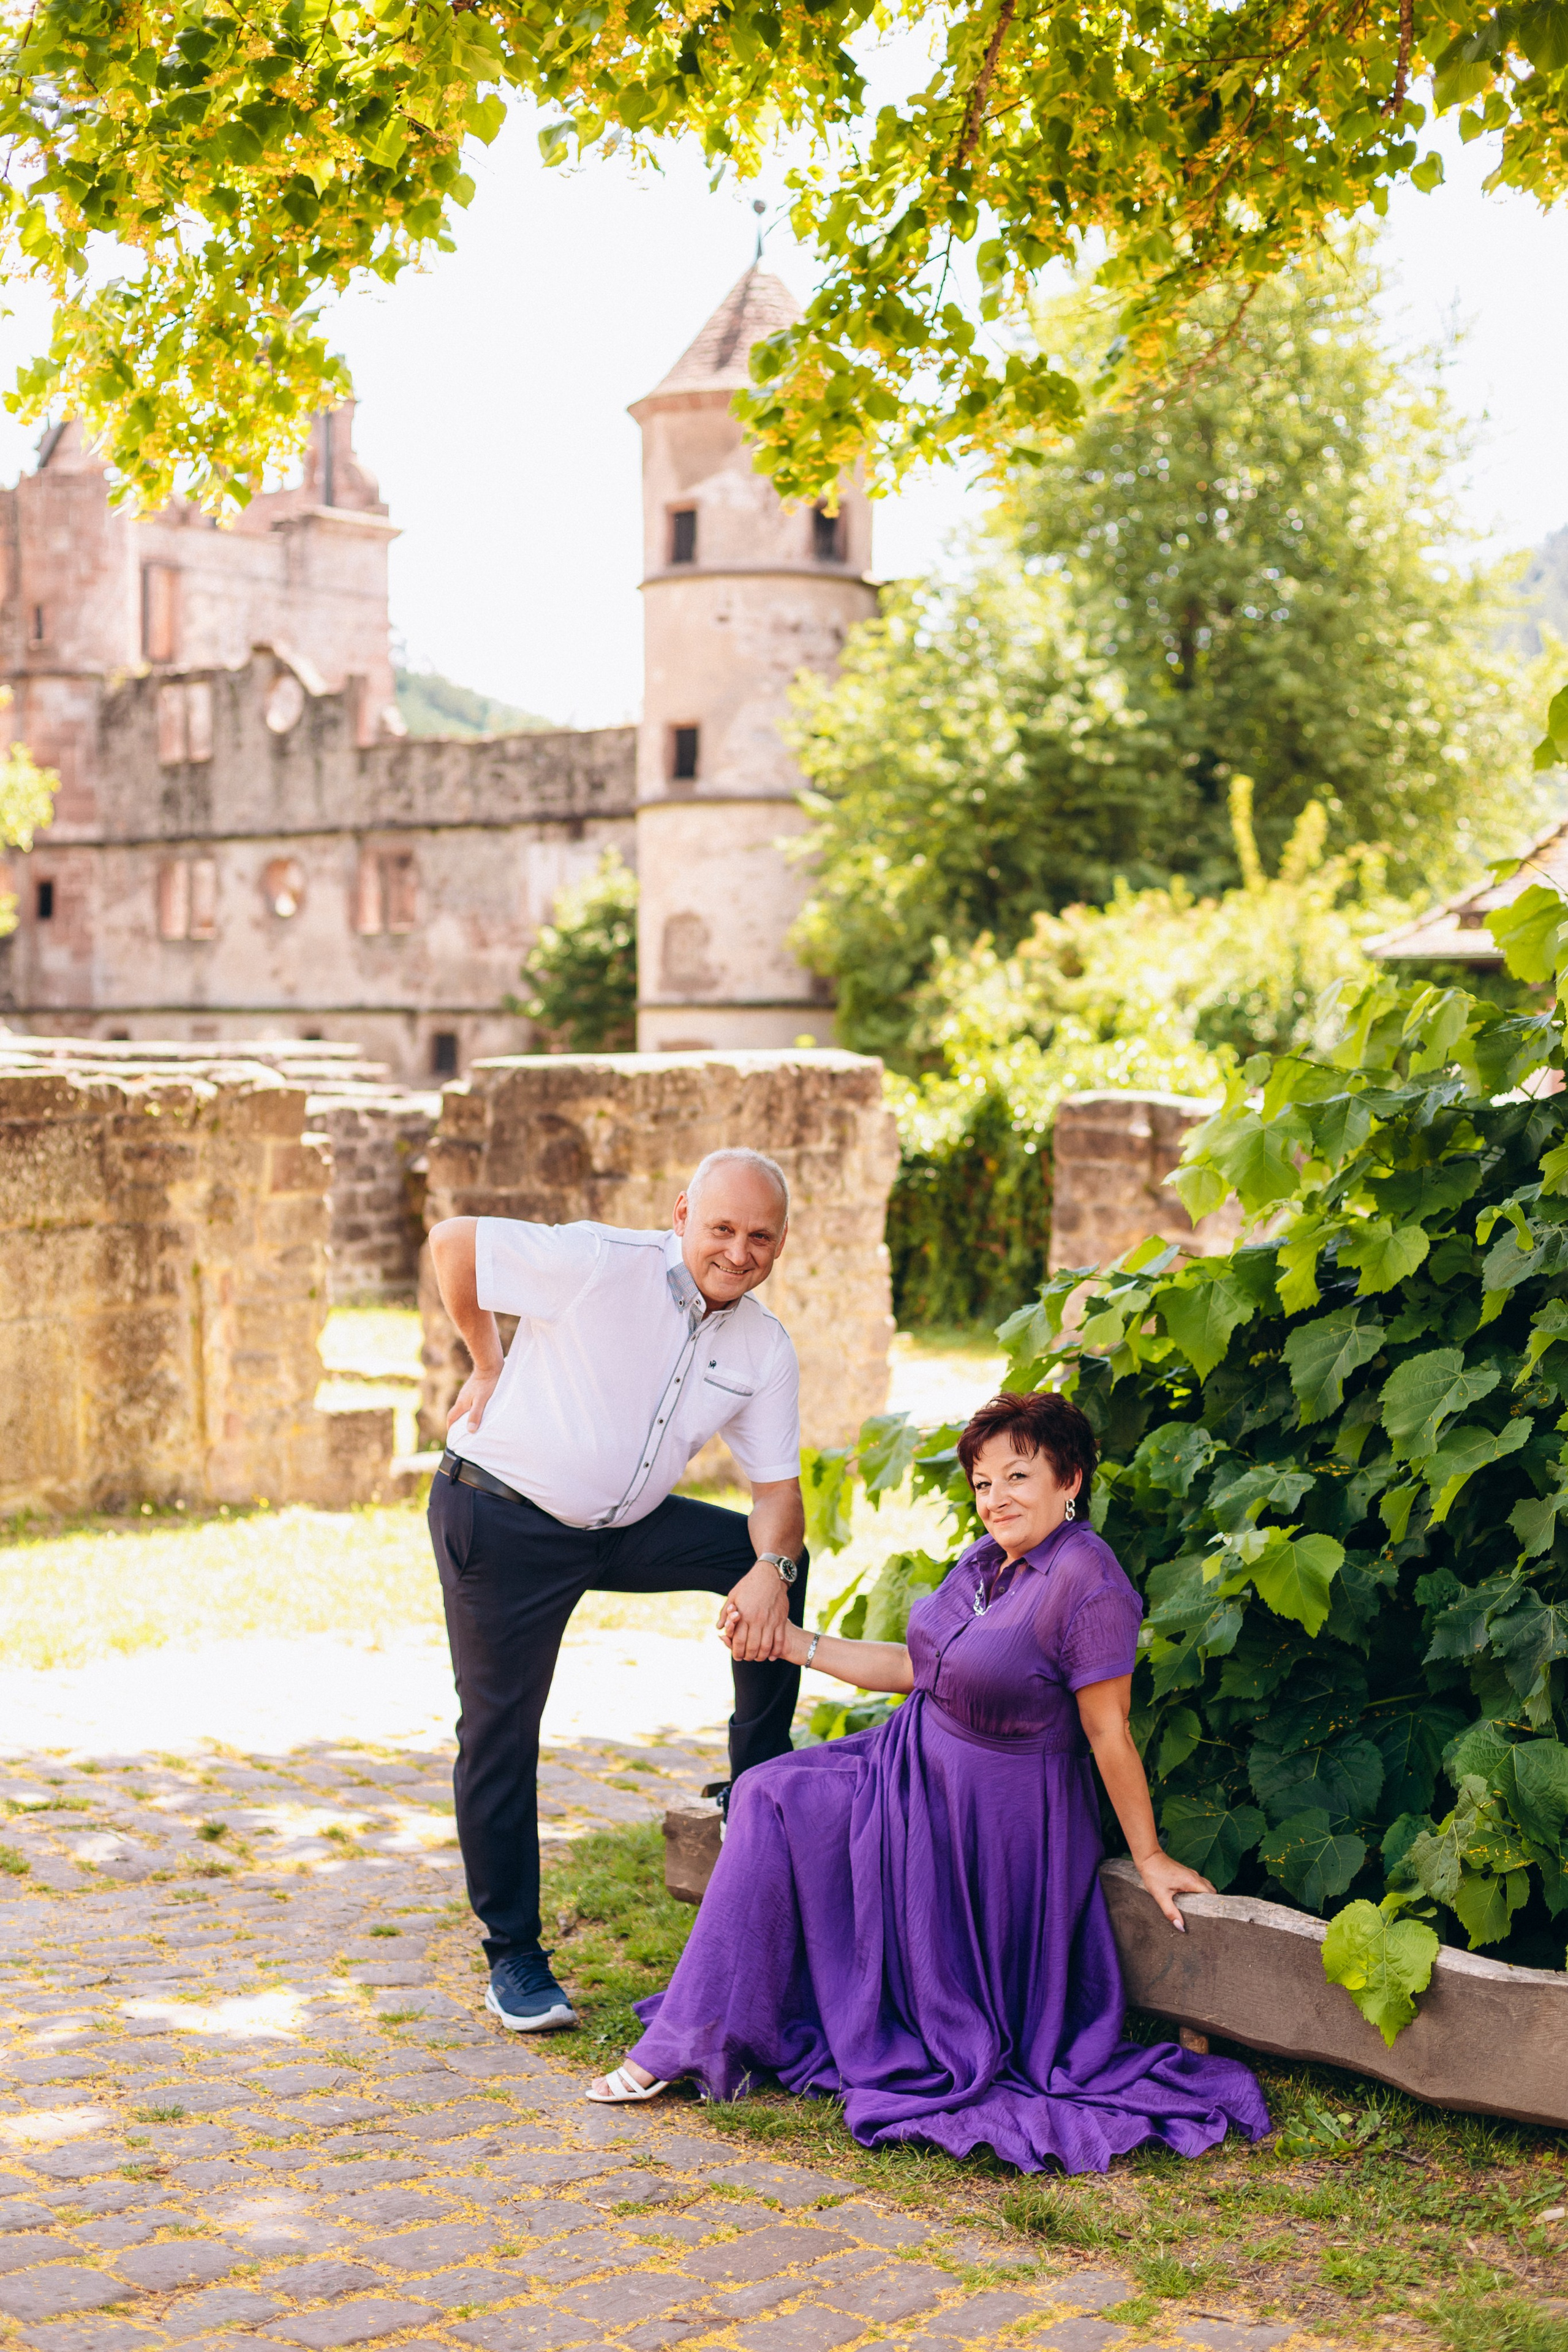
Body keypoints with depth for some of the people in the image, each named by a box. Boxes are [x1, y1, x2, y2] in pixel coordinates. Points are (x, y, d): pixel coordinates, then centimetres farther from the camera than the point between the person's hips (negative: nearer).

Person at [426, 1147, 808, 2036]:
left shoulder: (767, 1349, -3)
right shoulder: (601, 1267, -22)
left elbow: (778, 1485, -3)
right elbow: (453, 1242, -14)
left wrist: (769, 1568, -24)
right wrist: (489, 1365, -6)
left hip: (624, 1526, 6)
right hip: (501, 1520, -5)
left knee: (781, 1560, -6)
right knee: (500, 1733, -3)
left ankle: (757, 1796, 7)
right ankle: (514, 1956, 12)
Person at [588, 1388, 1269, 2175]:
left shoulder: (1087, 1584, -26)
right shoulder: (987, 1558, 0)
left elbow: (1109, 1733, -21)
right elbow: (923, 1669, 11)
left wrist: (1148, 1858, -13)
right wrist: (796, 1644, 8)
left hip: (991, 1815, -9)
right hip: (916, 1763, 9)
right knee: (772, 1800, 3)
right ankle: (695, 2044, 9)